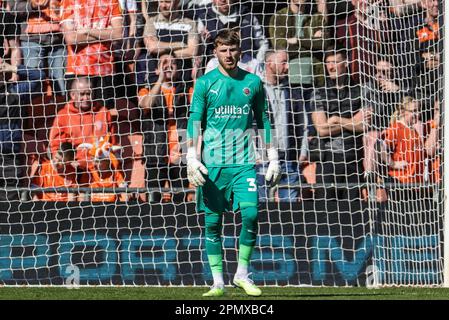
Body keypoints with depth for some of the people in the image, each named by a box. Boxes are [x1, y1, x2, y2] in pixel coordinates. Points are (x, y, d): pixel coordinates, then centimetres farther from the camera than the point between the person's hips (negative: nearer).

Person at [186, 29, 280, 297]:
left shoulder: (253, 82, 9)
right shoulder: (205, 83, 3)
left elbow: (263, 121, 15)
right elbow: (194, 122, 1)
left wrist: (273, 159, 11)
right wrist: (192, 159, -10)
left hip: (244, 162, 1)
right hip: (212, 162, -1)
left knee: (251, 213, -14)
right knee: (213, 222, 1)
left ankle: (242, 274, 1)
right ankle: (218, 282, 7)